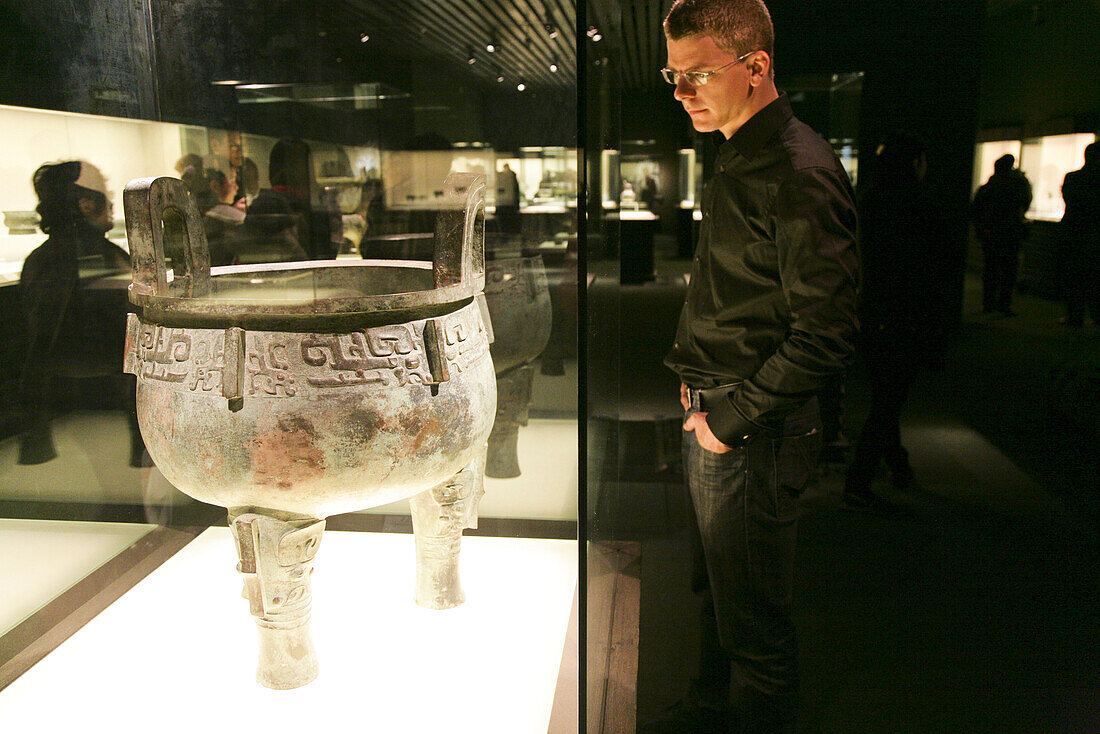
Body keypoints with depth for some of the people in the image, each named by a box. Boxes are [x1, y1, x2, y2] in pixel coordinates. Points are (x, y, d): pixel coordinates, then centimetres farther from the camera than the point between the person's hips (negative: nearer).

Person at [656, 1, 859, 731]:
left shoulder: (799, 172, -20)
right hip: (715, 414, 9)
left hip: (757, 433, -9)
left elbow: (825, 334, -23)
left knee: (754, 616, 7)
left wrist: (732, 418, -17)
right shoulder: (737, 162, 11)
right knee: (720, 586, 24)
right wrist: (699, 392, 13)